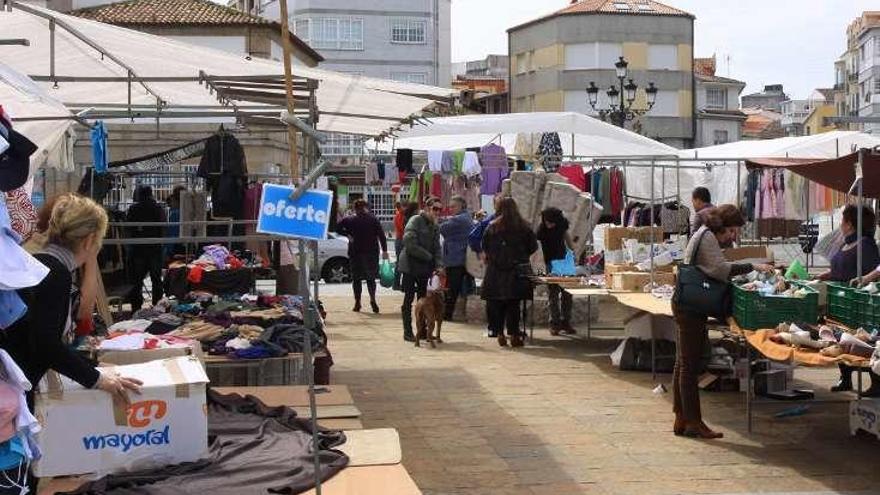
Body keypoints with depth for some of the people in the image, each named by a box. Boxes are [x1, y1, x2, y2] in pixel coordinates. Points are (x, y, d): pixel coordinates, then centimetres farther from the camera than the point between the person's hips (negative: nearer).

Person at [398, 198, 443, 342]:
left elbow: (437, 248, 6)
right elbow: (410, 244, -20)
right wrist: (429, 256, -14)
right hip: (410, 266, -7)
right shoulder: (415, 221, -12)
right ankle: (408, 332, 4)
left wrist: (439, 265, -10)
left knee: (423, 299, 9)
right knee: (409, 299, -1)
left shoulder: (435, 226, 10)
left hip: (424, 267, 7)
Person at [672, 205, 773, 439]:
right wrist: (753, 267, -23)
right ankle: (694, 422, -4)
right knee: (690, 364, -7)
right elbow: (720, 269, -24)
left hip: (687, 306, 11)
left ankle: (681, 419, 17)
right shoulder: (707, 237, -13)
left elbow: (715, 271, 18)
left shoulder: (706, 235, 19)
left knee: (684, 363, 12)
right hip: (690, 307, -11)